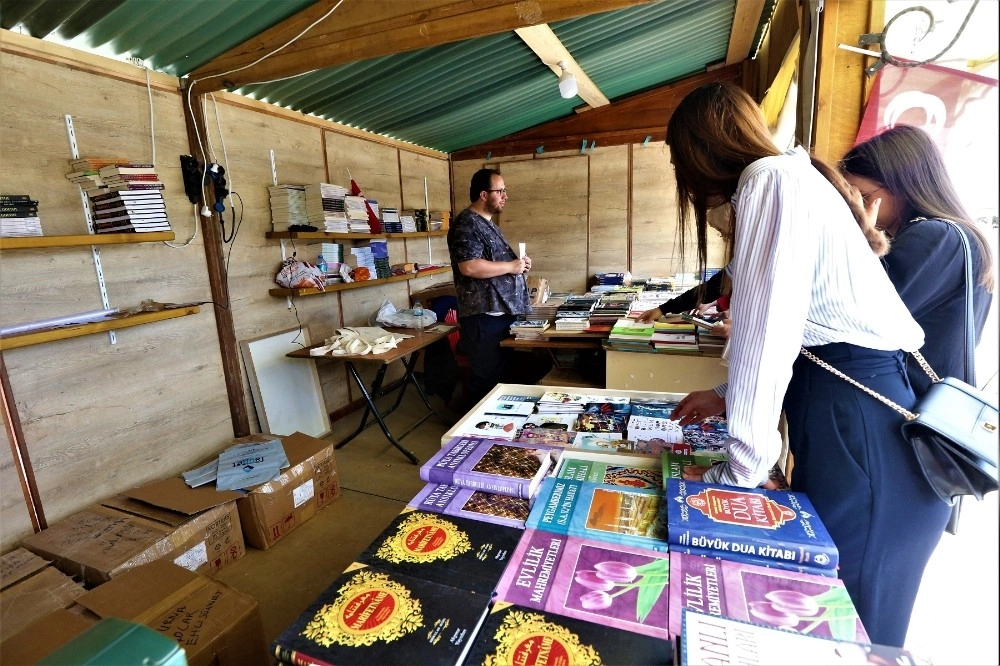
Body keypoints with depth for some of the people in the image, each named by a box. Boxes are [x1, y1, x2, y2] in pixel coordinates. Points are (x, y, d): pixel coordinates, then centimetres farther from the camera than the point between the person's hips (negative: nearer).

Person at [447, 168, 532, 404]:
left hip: (503, 310, 10)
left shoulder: (488, 223, 19)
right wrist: (511, 266, -16)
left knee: (501, 374, 17)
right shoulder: (466, 224, -13)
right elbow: (469, 267, -25)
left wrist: (518, 263, 8)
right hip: (484, 314, -10)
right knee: (487, 378, -2)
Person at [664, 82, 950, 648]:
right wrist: (728, 398, 24)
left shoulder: (773, 178, -11)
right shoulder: (792, 181, 19)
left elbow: (765, 328, -20)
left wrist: (740, 469, -15)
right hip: (845, 403, 9)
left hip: (857, 419, -9)